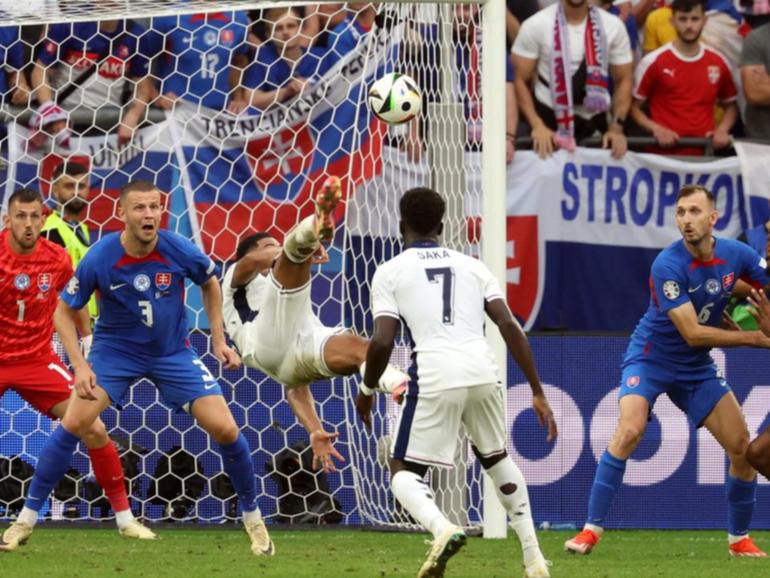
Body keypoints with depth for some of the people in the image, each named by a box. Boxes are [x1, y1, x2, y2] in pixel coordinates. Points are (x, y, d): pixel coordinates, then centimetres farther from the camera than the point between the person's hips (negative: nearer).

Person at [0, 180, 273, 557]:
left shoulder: (179, 251, -17)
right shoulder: (99, 259, -21)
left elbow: (210, 283, 6)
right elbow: (64, 311, -8)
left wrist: (219, 339, 3)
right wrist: (79, 365, -17)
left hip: (173, 352, 1)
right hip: (116, 349, -1)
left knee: (226, 429, -9)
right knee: (74, 423, -19)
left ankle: (252, 518, 13)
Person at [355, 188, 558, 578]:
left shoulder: (390, 271, 11)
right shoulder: (472, 266, 19)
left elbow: (382, 341, 0)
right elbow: (509, 325, 9)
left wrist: (367, 391, 17)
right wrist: (537, 392, 10)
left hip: (435, 377, -4)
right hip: (483, 372, 4)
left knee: (404, 471, 9)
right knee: (496, 458, 28)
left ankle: (441, 528, -24)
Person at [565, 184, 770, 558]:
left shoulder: (736, 255, -11)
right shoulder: (668, 265, -26)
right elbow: (693, 334, -27)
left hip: (697, 368, 5)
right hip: (651, 358, -5)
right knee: (630, 430, -27)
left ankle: (739, 539, 17)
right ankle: (591, 530, -22)